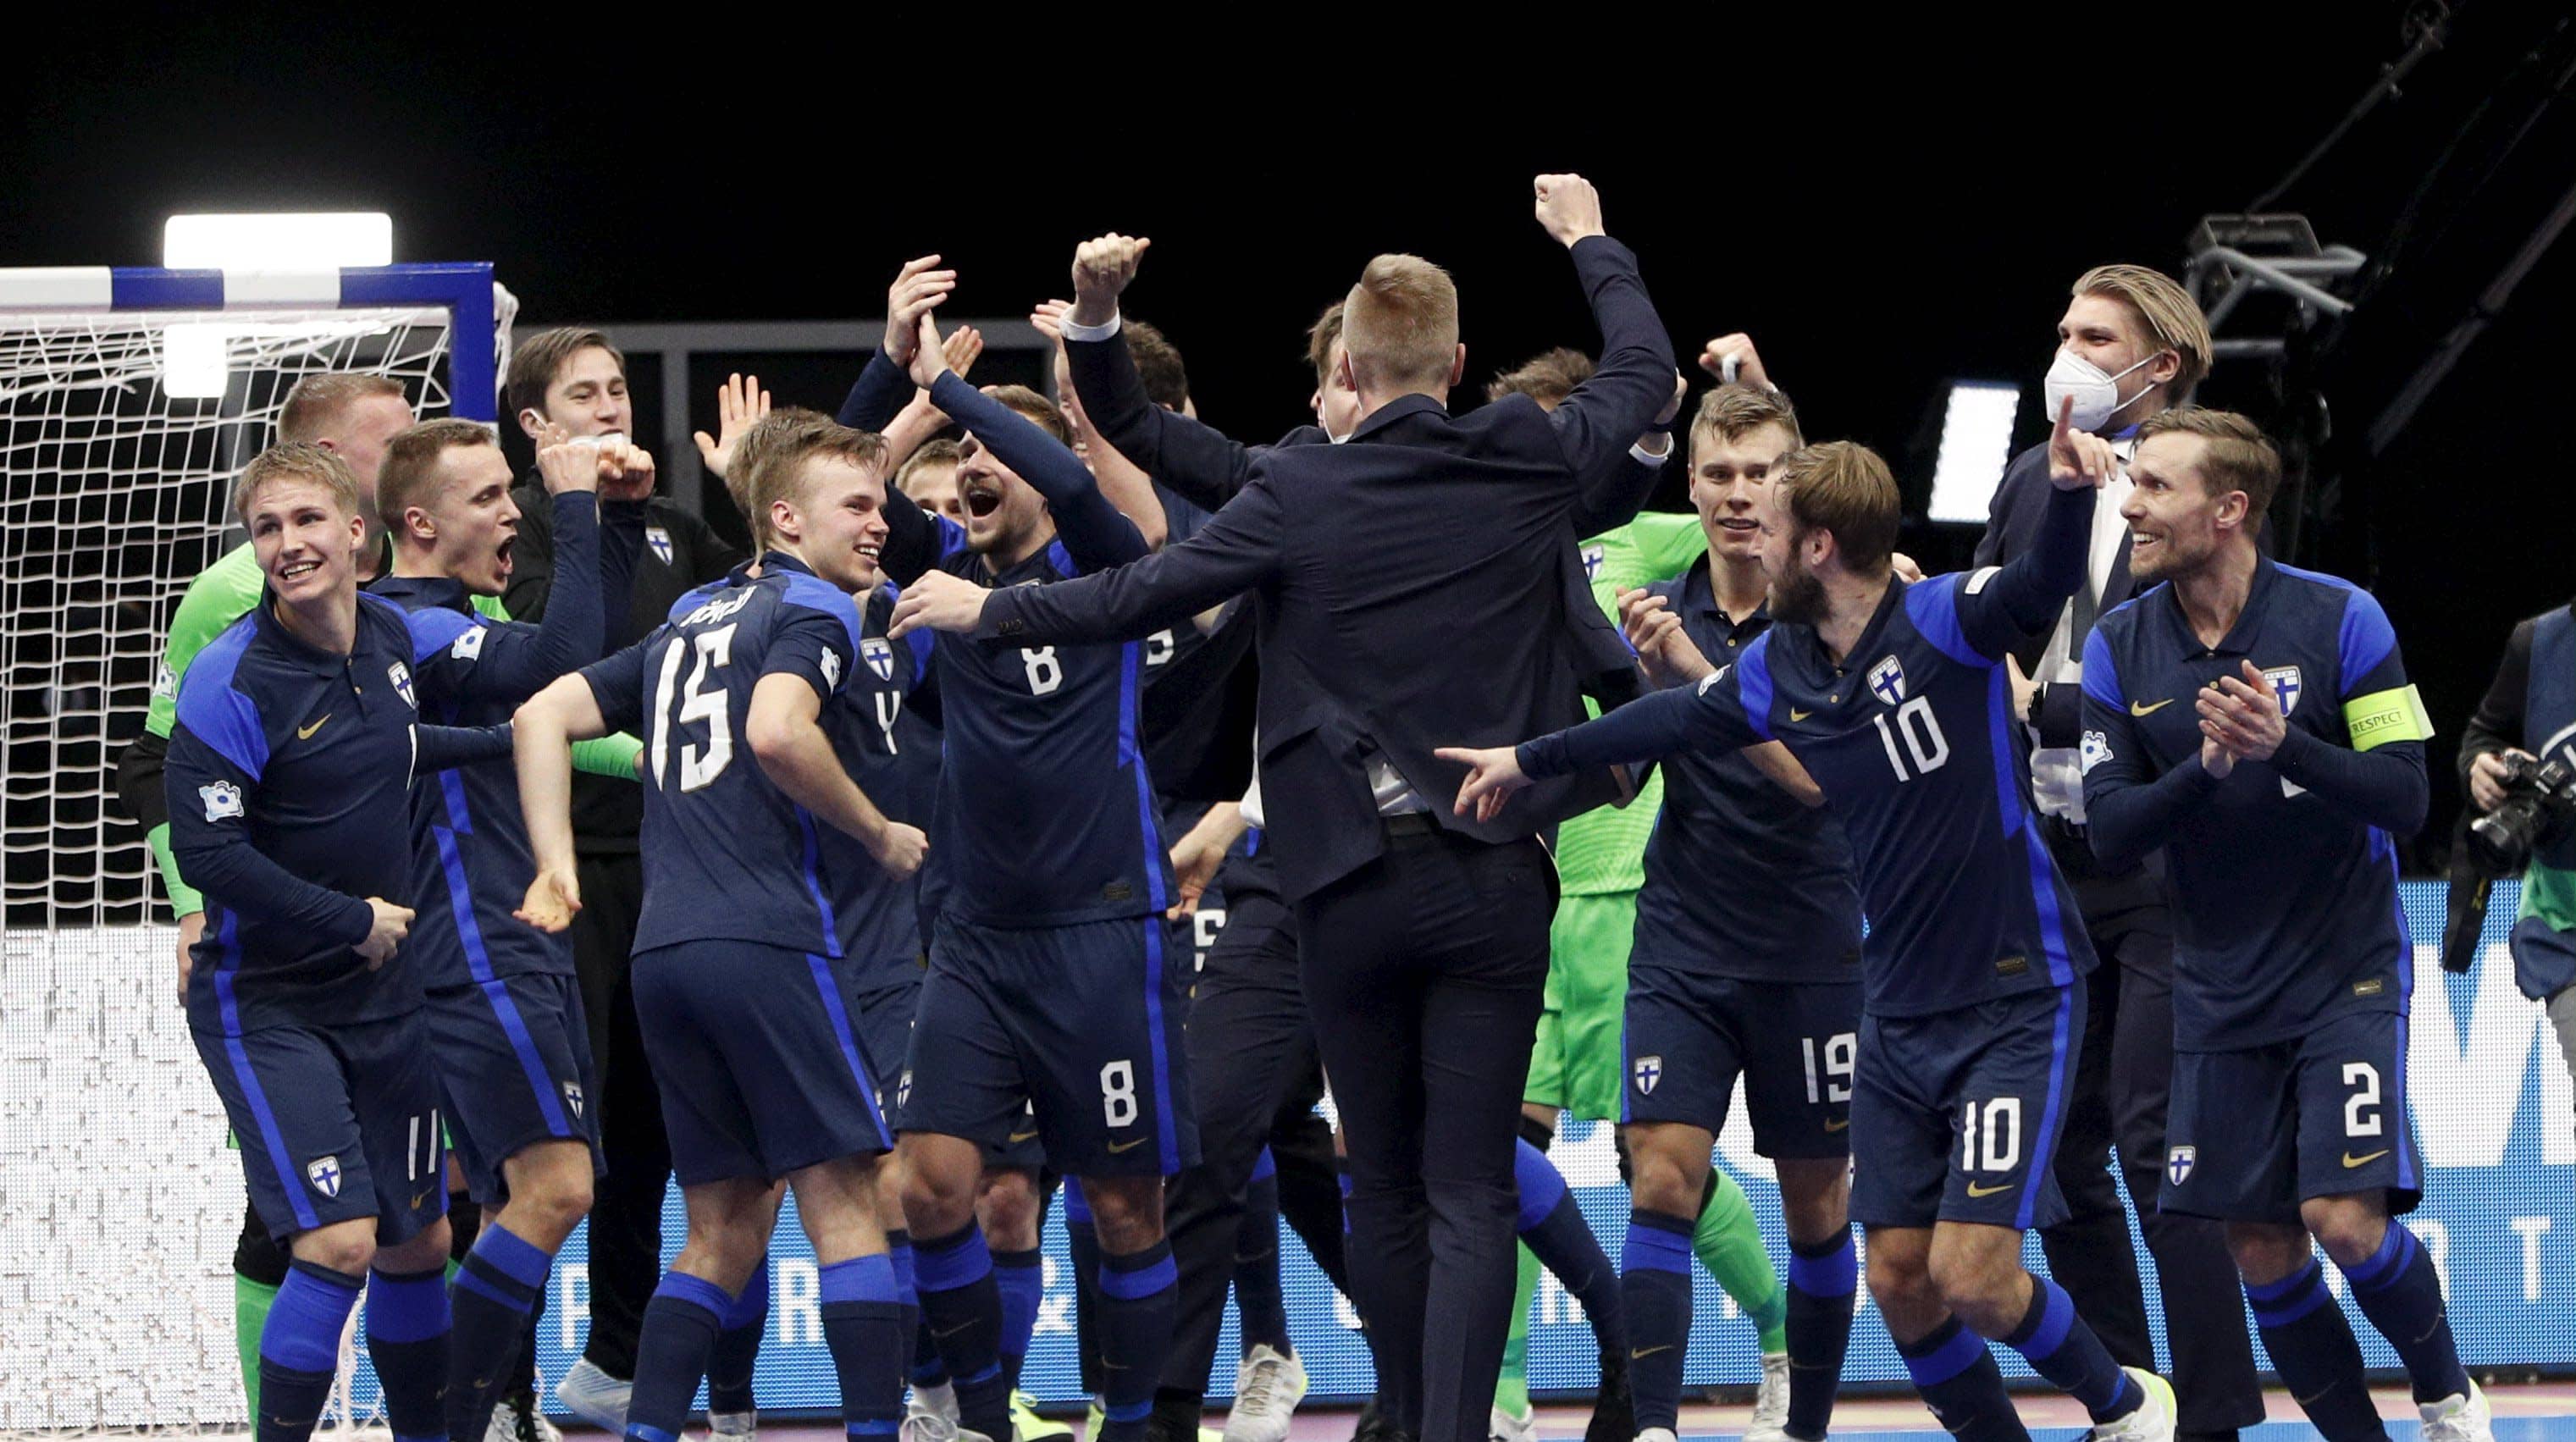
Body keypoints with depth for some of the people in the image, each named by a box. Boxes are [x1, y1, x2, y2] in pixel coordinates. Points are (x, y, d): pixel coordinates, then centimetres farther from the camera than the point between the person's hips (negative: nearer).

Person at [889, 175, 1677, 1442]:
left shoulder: (1295, 494, -7)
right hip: (1492, 883, 0)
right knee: (1470, 1195, -2)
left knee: (1385, 1187, 13)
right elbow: (1645, 375, 16)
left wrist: (986, 611, 11)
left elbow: (1139, 596, -4)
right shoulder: (1526, 467, -1)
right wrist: (1589, 245, 33)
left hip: (1353, 885, 0)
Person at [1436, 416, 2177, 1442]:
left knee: (1971, 1275, -12)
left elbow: (2047, 579, -33)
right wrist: (1527, 760, 34)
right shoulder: (1775, 673, 5)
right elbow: (1672, 721, 23)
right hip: (1899, 1011, 7)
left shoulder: (1941, 622, -15)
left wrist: (2071, 490, -54)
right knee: (1899, 1276, 3)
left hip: (2015, 1001, -7)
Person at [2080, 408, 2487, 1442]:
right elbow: (2109, 831, -6)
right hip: (2220, 994, 4)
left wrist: (2286, 747, -30)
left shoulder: (2339, 620, -11)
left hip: (2347, 973, -4)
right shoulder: (2118, 648, -2)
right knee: (2260, 1249, 1)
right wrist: (2203, 770, -25)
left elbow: (2404, 798, -13)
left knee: (2344, 1218, -15)